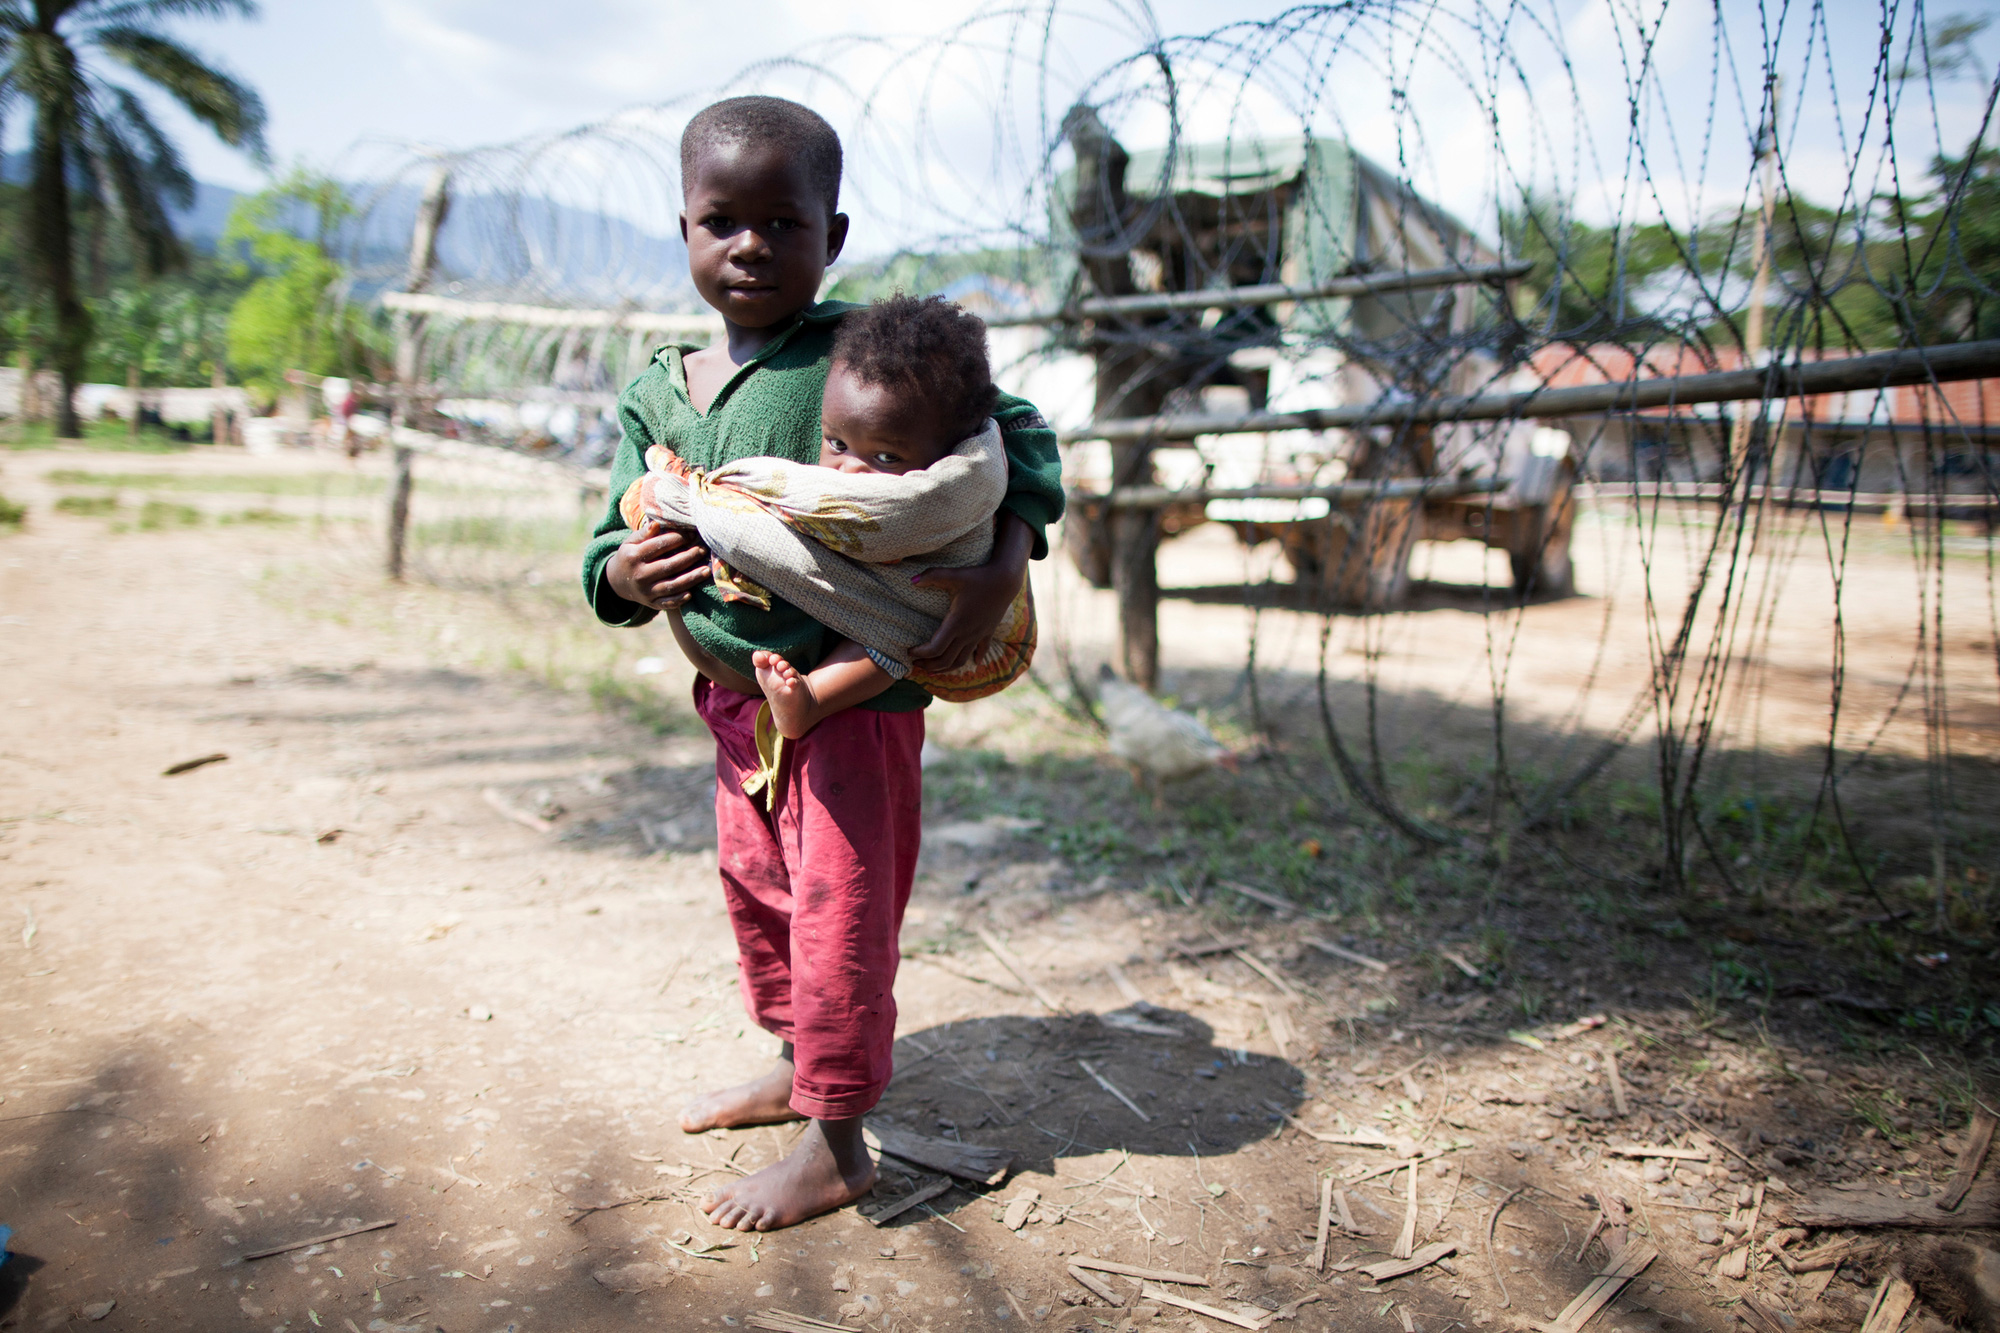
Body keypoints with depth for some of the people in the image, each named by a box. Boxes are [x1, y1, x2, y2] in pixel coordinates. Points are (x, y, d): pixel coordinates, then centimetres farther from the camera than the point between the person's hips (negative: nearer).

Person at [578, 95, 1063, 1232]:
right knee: (756, 885, 22)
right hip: (737, 696, 7)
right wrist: (626, 576, -20)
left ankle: (837, 1147, 19)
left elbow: (1018, 431, -11)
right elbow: (613, 551, 4)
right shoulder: (656, 394, 2)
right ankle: (798, 1066, 45)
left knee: (838, 906, 1)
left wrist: (1008, 562, -26)